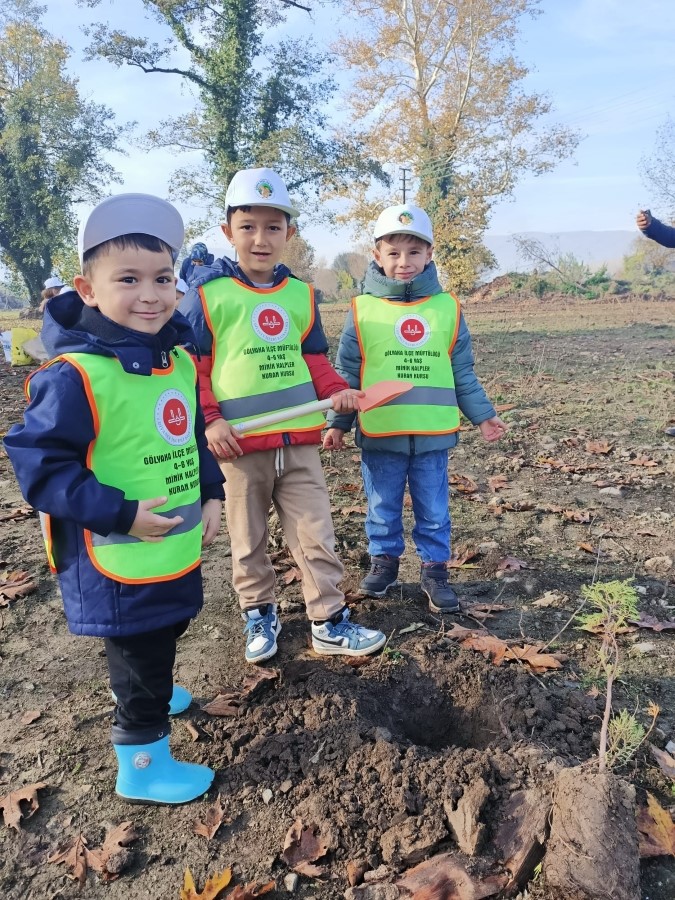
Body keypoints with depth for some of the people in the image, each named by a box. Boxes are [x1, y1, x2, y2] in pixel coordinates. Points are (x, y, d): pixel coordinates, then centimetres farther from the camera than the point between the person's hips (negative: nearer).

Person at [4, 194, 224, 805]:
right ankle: (141, 767, 32)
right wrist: (123, 514, -26)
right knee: (143, 662, 9)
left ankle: (142, 689, 59)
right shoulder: (76, 376, -24)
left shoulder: (180, 360, 2)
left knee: (160, 640, 30)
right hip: (120, 566, -8)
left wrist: (212, 495, 4)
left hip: (180, 550, 8)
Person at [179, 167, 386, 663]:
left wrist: (336, 390, -4)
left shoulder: (301, 294, 7)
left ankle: (330, 622, 22)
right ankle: (260, 615, 34)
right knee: (249, 542, 14)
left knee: (317, 536, 8)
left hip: (300, 441, 3)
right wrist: (208, 420, -12)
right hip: (240, 445, -2)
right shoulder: (207, 295, -5)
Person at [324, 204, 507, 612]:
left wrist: (484, 415, 8)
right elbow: (347, 374, 1)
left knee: (434, 511, 12)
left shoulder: (447, 308, 2)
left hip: (433, 435, 1)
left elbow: (463, 373, 8)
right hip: (379, 436, -1)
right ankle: (384, 559, 34)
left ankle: (435, 568, 28)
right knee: (383, 508, 15)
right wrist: (337, 423, 1)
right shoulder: (363, 310, -3)